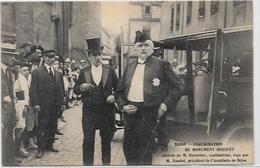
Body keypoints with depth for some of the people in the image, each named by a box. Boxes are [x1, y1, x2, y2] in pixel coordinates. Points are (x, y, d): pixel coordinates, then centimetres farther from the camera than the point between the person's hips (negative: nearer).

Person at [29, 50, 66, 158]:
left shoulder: (58, 73, 14)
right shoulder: (37, 72, -2)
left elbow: (61, 89, 15)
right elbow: (33, 90, -7)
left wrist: (62, 103, 8)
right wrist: (35, 104, -14)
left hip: (55, 105, 5)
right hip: (43, 106, -5)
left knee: (53, 127, 9)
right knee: (42, 127, 0)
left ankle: (49, 145, 21)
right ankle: (41, 148, 9)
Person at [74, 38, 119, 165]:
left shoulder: (110, 71, 3)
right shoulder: (83, 72, 5)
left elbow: (118, 88, 8)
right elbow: (75, 90, 5)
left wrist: (114, 96, -11)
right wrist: (81, 88, -17)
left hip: (106, 111, 0)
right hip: (89, 112, 0)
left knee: (106, 140, 11)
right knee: (88, 140, 3)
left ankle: (106, 163, 27)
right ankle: (87, 164, 16)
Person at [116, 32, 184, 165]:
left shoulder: (161, 65, 0)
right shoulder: (130, 65, 13)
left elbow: (178, 87, 0)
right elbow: (120, 90, 16)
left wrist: (165, 104, -10)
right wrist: (122, 106, 0)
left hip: (148, 113, -4)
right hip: (130, 111, 5)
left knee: (145, 151, 3)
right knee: (128, 147, 14)